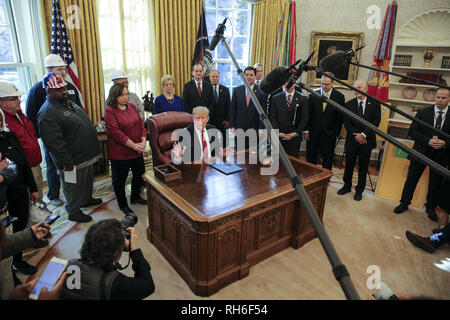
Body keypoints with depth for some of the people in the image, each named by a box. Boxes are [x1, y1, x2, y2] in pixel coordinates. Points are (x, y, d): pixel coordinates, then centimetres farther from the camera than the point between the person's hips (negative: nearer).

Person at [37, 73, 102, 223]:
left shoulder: (68, 102, 9)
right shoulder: (47, 113, -22)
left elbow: (85, 123, 20)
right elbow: (55, 144, -25)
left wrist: (92, 151, 21)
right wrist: (67, 163, -22)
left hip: (87, 156, 9)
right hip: (73, 162, -9)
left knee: (88, 181, 26)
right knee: (74, 187, 8)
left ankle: (86, 199, 48)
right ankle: (74, 212, 27)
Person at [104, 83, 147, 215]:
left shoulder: (132, 106, 7)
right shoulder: (110, 111, -13)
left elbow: (141, 124, 6)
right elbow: (115, 132, -20)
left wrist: (143, 141, -8)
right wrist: (133, 145, -20)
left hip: (137, 150, 7)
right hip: (120, 152, -6)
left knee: (140, 173, 18)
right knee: (120, 179, 8)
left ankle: (135, 197, 41)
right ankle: (123, 205, 27)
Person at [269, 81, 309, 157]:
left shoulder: (302, 99, 3)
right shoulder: (276, 98, 7)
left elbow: (304, 118, 0)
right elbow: (272, 118, 4)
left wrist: (295, 133, -9)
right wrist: (277, 132, -7)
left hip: (294, 137, -1)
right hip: (279, 136, 1)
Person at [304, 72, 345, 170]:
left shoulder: (339, 97, -4)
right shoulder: (313, 94, -2)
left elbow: (340, 118, 0)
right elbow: (308, 113, 1)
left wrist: (336, 134, -5)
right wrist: (306, 130, -3)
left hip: (329, 135, -1)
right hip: (312, 133, 1)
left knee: (327, 162, 8)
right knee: (310, 160, 12)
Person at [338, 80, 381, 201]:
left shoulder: (374, 104, 0)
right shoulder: (349, 104, 4)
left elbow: (376, 121, -7)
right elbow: (346, 122, -3)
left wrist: (364, 134, -17)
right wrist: (355, 135, -15)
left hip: (366, 140, -1)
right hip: (352, 141, 1)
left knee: (363, 166, 8)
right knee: (349, 165, 10)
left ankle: (359, 190, 21)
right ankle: (347, 186, 28)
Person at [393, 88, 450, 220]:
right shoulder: (423, 112, -1)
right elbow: (412, 131, -4)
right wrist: (428, 141, -17)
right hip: (421, 153, 0)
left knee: (435, 183, 13)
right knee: (411, 180, 7)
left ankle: (431, 208, 31)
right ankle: (404, 203, 23)